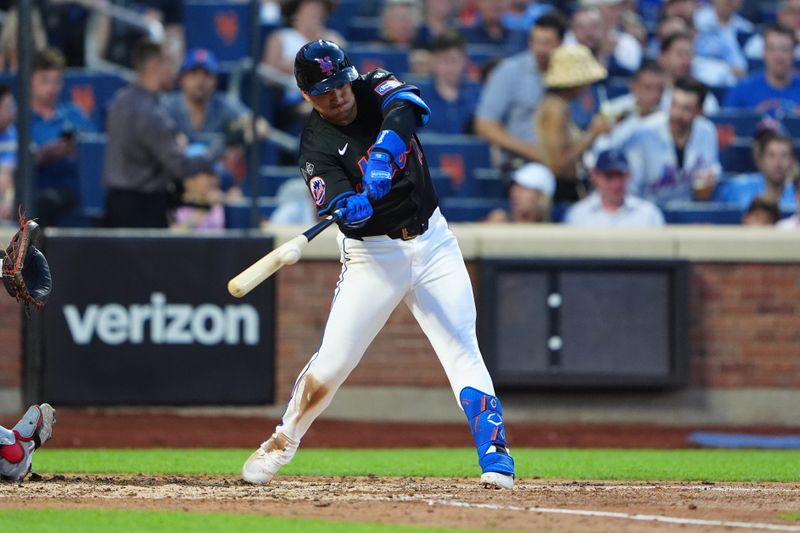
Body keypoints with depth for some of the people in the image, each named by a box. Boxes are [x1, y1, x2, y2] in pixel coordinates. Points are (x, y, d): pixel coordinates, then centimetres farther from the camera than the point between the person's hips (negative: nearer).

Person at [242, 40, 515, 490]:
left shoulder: (376, 90, -3)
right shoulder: (317, 147, -10)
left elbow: (411, 106, -26)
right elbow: (342, 208, -25)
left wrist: (383, 155, -42)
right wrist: (356, 205, -49)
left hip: (432, 240, 2)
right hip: (372, 256, -2)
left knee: (461, 350, -10)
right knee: (332, 362, -3)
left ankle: (495, 454, -13)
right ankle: (281, 444, 17)